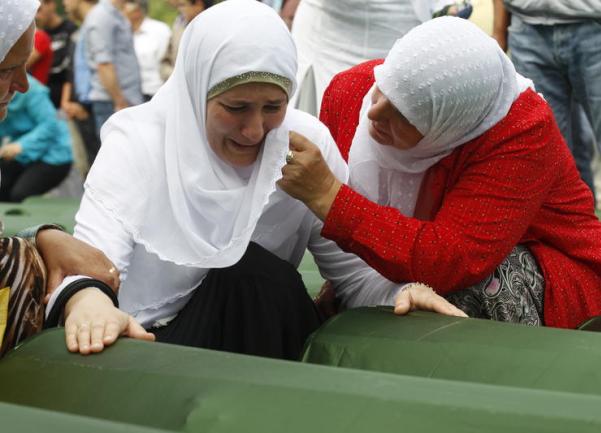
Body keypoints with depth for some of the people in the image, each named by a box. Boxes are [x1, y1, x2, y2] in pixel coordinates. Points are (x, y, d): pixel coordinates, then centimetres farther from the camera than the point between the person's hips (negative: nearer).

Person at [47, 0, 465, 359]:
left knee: (251, 268, -26)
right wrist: (86, 298, -52)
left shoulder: (307, 142, -5)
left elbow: (353, 268, -1)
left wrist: (400, 292, -24)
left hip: (261, 339, 3)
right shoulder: (138, 141, -14)